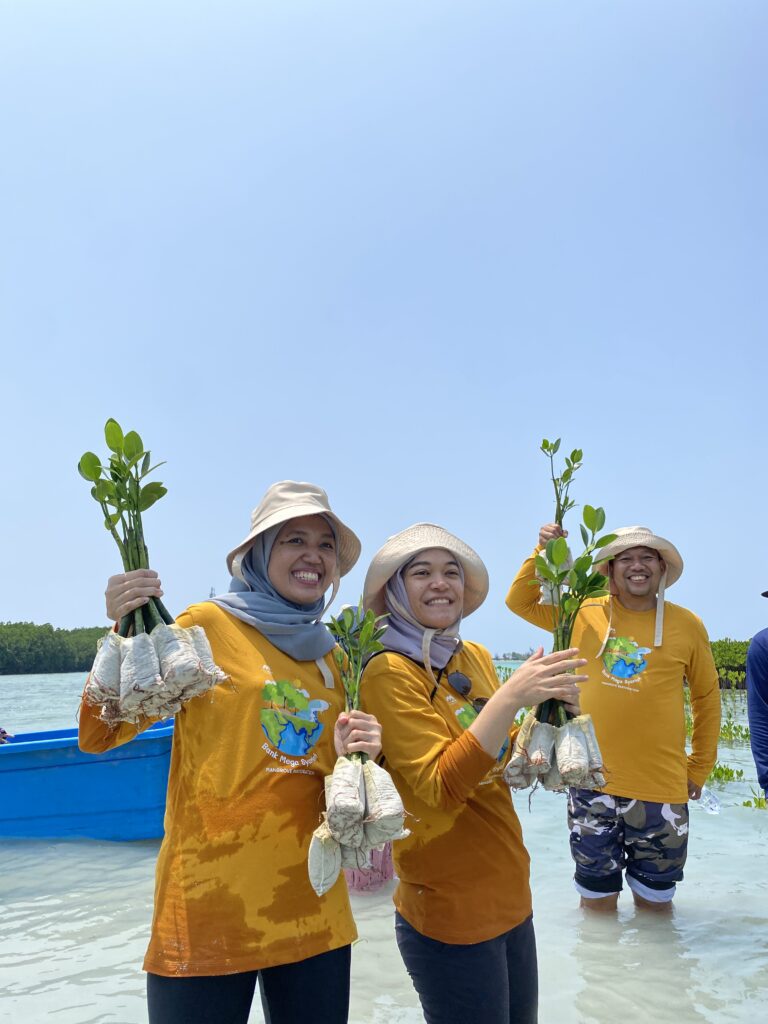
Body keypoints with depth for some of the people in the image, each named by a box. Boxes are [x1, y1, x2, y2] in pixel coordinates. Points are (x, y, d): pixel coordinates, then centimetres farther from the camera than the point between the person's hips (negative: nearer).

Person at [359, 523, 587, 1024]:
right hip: (451, 913, -7)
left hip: (511, 894, 7)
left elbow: (505, 763, 11)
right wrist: (511, 695, -30)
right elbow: (440, 786, -24)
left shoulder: (477, 657, 4)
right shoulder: (389, 672, -16)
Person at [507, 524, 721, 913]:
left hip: (661, 788, -1)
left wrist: (699, 769, 8)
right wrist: (543, 551, -6)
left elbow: (706, 696, 7)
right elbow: (520, 601, 8)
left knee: (654, 901, 16)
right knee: (597, 901, 14)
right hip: (592, 782, 1)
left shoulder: (686, 625, -2)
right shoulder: (584, 613, 0)